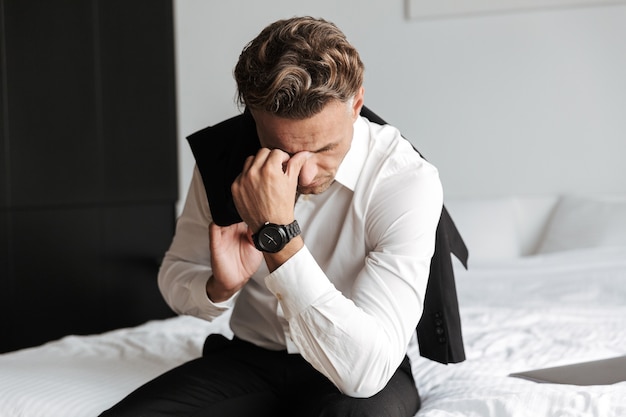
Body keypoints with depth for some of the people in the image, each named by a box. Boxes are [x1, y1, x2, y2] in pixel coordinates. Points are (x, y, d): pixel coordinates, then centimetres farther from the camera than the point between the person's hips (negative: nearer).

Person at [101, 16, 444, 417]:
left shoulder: (408, 181, -23)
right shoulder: (223, 157, -8)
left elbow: (366, 370, -30)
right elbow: (174, 279, 6)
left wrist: (277, 232, -34)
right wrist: (219, 287, -19)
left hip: (362, 383, -3)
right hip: (251, 358, 3)